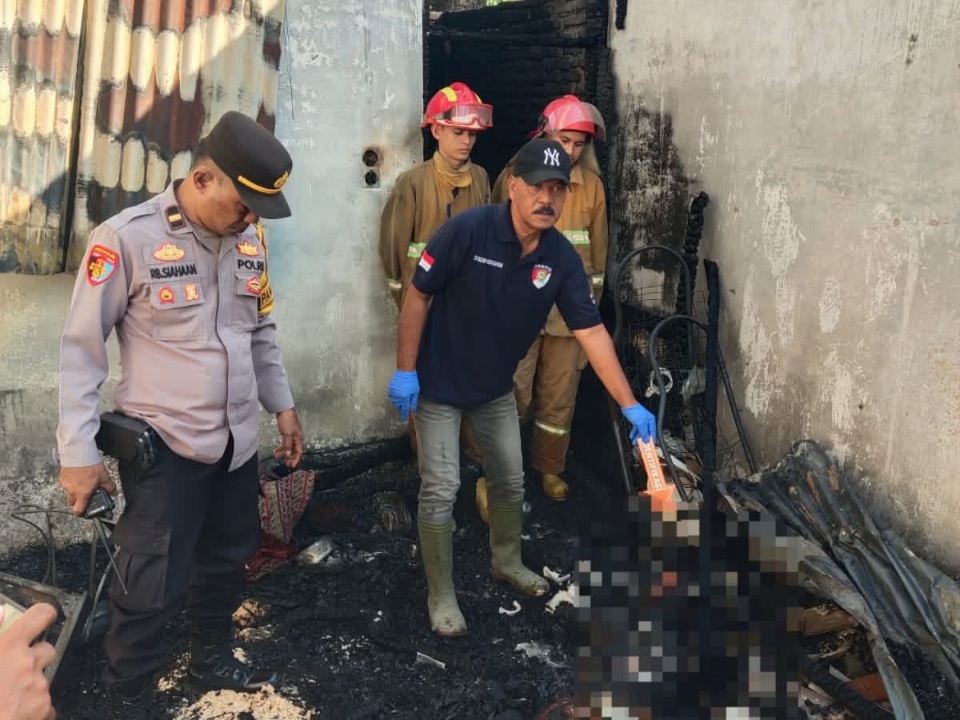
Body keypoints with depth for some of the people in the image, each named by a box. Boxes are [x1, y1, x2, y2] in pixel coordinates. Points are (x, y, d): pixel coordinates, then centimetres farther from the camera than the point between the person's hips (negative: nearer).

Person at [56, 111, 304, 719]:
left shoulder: (249, 237, 2)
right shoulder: (126, 238, -15)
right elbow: (82, 346, -10)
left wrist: (282, 405, 15)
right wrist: (79, 451, -10)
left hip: (238, 439, 6)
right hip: (164, 443, -6)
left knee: (227, 561, 20)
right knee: (152, 587, 3)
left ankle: (213, 660, 44)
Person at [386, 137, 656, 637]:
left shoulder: (562, 258, -11)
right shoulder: (468, 230, -25)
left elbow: (592, 332, -11)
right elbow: (418, 296, -17)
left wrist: (629, 404, -14)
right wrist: (404, 371, -16)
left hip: (496, 388, 5)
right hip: (438, 383, -5)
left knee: (510, 480, 16)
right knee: (441, 489, -2)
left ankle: (506, 562, 42)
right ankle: (441, 596, 16)